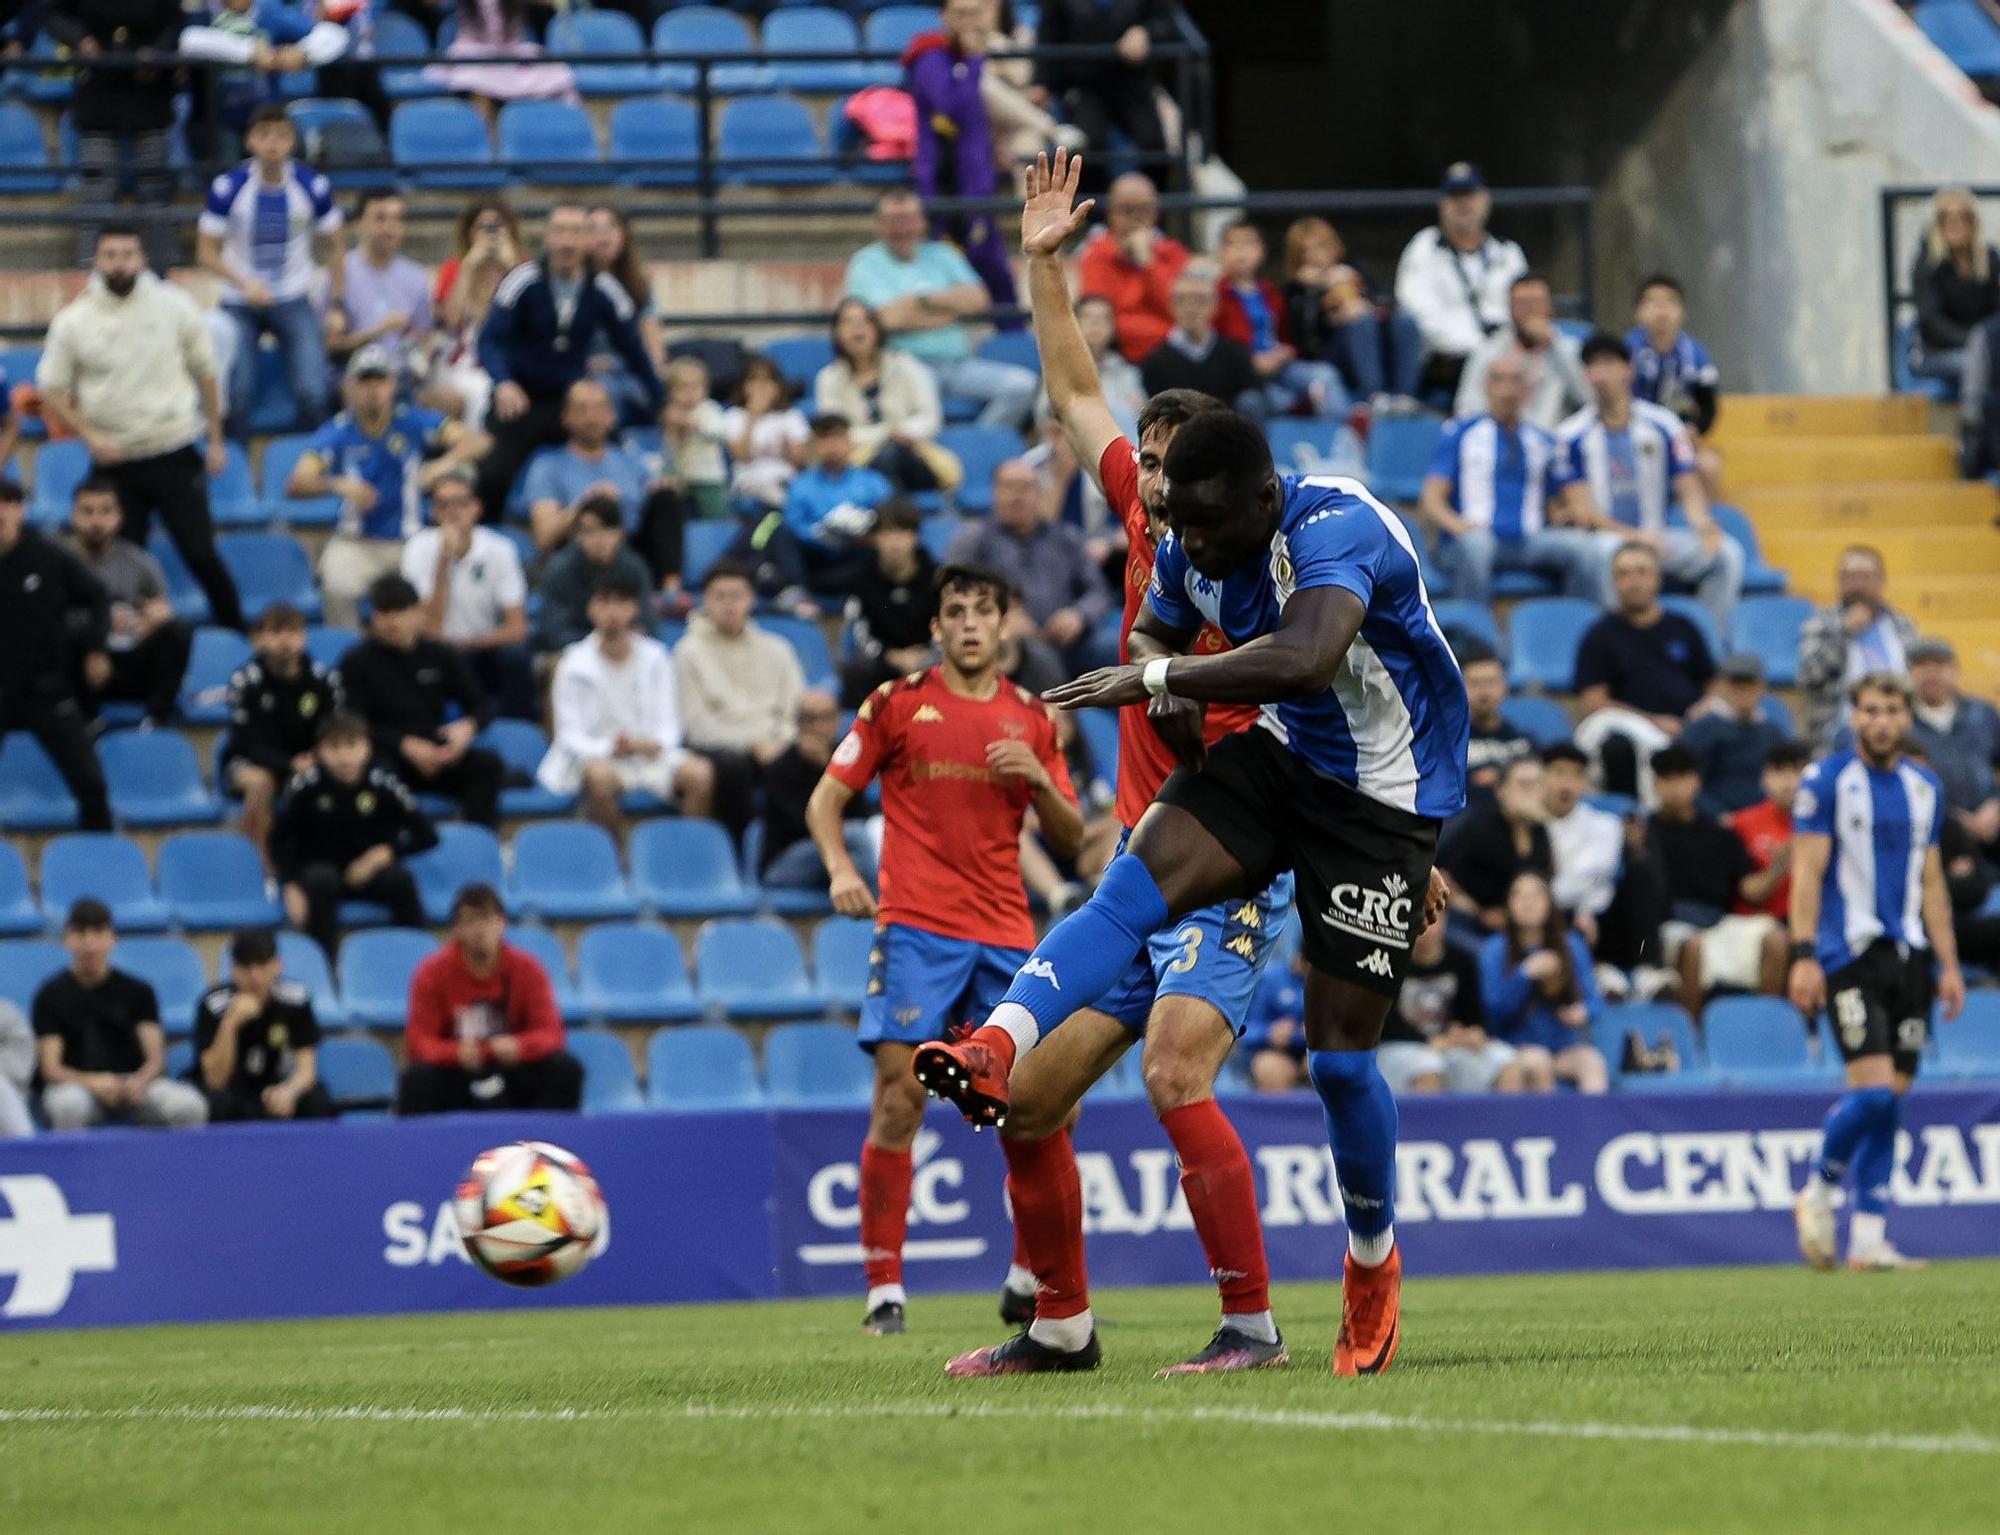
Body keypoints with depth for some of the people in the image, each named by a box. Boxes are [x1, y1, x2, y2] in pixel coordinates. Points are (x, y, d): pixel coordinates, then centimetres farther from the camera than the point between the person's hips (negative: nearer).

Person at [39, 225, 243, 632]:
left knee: (201, 554, -3)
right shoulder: (73, 320, -4)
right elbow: (51, 390, 3)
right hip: (113, 461, 1)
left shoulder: (173, 305, -2)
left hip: (174, 456, -1)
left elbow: (205, 372, 8)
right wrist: (90, 436, -11)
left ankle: (235, 631, 13)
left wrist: (216, 439, 8)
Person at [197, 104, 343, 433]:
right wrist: (245, 285, -23)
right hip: (239, 304, 0)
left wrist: (337, 305, 0)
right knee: (236, 395, -11)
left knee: (312, 393, -13)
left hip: (294, 303, 0)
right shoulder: (227, 188, -13)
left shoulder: (314, 187, -9)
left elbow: (334, 248, 4)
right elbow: (207, 252, -7)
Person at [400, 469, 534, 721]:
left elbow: (517, 629, -9)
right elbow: (432, 629, -18)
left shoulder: (498, 549, -7)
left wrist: (462, 644, -17)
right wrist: (445, 558, -23)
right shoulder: (420, 549, -10)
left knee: (515, 657, -30)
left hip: (488, 647, 1)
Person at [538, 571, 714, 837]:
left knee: (700, 773, -26)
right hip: (597, 756, -2)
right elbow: (569, 735, -5)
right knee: (601, 776, -38)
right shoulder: (574, 665, -4)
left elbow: (668, 725, 5)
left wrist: (656, 744, -20)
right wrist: (609, 748, -25)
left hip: (649, 753, 2)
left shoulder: (655, 659, 4)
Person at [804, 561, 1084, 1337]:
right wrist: (840, 868, -12)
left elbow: (1071, 838, 15)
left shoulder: (1032, 718, 13)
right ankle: (883, 1285, -4)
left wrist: (1040, 781, -5)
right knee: (898, 1102, -9)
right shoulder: (897, 704, 5)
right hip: (917, 929, -3)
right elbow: (825, 799, 7)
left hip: (1006, 933, 3)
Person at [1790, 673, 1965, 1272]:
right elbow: (1807, 873, -6)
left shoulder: (1925, 788, 13)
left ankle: (1868, 1234, 6)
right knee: (1874, 1090, -16)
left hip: (1908, 954, 5)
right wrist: (1803, 955, -14)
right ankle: (1817, 1190, 8)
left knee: (1893, 1094, 2)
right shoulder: (1826, 780, -3)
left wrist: (1948, 965, 13)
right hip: (1850, 952, -5)